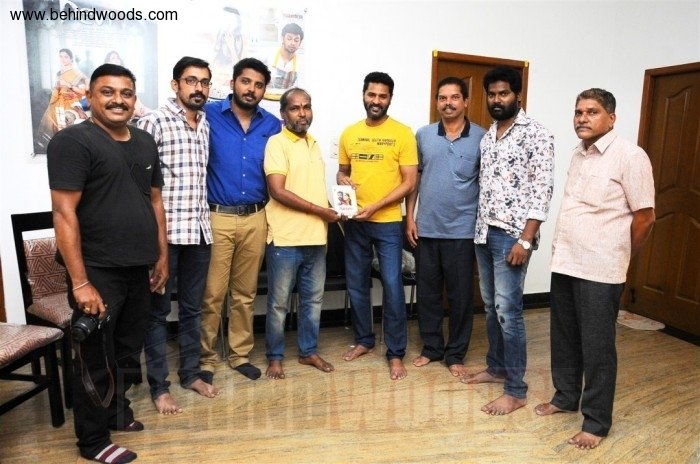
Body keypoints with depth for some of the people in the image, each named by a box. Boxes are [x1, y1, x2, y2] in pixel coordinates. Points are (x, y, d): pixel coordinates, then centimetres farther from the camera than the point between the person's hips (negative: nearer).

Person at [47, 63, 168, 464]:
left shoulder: (145, 142, 11)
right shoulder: (73, 141, -10)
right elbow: (64, 212, -16)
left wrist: (162, 256, 13)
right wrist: (80, 282, -21)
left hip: (137, 268, 7)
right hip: (98, 271, -6)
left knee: (129, 351, 19)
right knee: (97, 359, 6)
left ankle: (118, 410, 42)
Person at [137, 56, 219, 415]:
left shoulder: (207, 125, 12)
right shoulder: (154, 122, -7)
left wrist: (204, 220, 16)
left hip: (200, 229, 6)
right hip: (165, 231, -6)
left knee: (192, 307, 15)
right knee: (158, 310, 6)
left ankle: (190, 373, 30)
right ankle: (159, 385, 18)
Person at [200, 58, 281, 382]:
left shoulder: (272, 125, 7)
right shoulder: (209, 115, -3)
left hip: (255, 219, 3)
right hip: (217, 217, -3)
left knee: (245, 292, 13)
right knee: (212, 293, 2)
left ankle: (240, 353, 28)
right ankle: (206, 357, 20)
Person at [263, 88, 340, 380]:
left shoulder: (314, 145, 15)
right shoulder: (277, 143, -8)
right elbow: (277, 191, -18)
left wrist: (333, 206, 6)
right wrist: (321, 211, -15)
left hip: (316, 237, 7)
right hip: (286, 238, -7)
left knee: (313, 300, 15)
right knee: (279, 303, 6)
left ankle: (309, 351, 30)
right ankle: (275, 357, 22)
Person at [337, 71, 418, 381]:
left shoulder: (402, 133, -5)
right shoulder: (349, 133, 8)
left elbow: (409, 182, -8)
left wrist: (375, 206, -18)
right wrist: (342, 182, -7)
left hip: (388, 223, -4)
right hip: (355, 222, 4)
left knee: (392, 287, -2)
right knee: (356, 285, 12)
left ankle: (396, 353, 13)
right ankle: (363, 340, 31)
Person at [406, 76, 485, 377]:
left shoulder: (481, 138, -2)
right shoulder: (423, 135, 5)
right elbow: (414, 179, 8)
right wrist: (409, 218, 2)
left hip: (462, 231, -2)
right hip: (426, 228, 2)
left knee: (460, 295, 7)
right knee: (427, 292, 11)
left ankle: (455, 354, 24)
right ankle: (431, 348, 28)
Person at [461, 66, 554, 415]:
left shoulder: (536, 134, -8)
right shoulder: (487, 135, 14)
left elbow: (542, 190, -14)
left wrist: (526, 240, -19)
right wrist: (479, 229, 12)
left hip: (512, 235, -7)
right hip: (484, 232, 7)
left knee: (508, 310, -5)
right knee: (491, 306, 15)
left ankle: (516, 390, 8)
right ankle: (496, 367, 31)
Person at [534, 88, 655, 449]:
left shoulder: (629, 156, -10)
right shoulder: (578, 155, 12)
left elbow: (644, 217, -9)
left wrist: (617, 259, 2)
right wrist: (566, 253, 16)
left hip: (599, 270, -7)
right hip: (563, 263, 7)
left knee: (597, 347, 4)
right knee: (564, 338, 17)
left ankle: (596, 421, 19)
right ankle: (566, 397, 35)